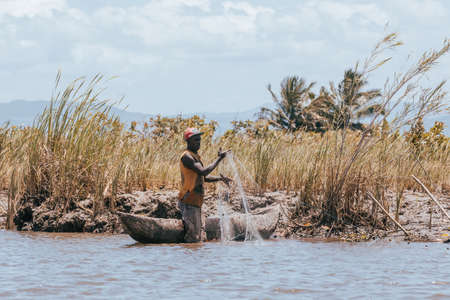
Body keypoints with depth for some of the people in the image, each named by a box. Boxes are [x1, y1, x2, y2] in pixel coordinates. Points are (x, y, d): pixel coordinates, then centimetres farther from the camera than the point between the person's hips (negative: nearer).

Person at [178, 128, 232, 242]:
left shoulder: (195, 156, 17)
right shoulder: (187, 156, -14)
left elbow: (204, 177, 26)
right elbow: (203, 172, -26)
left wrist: (220, 178, 12)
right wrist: (219, 159, -19)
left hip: (195, 202, 10)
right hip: (188, 203, -10)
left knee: (197, 237, 13)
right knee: (192, 238, -11)